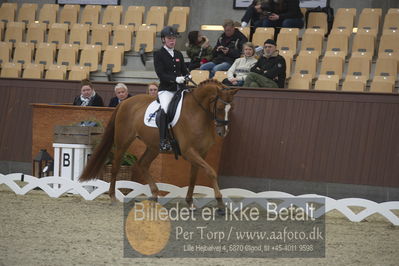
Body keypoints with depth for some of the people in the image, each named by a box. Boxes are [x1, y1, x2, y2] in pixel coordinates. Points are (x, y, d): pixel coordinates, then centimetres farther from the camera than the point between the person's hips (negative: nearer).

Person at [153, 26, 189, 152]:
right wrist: (175, 79, -23)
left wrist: (187, 77, -6)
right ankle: (163, 141, -29)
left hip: (179, 89, 6)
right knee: (165, 109, -27)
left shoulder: (179, 55, 18)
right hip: (166, 89, -6)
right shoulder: (159, 54, 0)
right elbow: (160, 73, -10)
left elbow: (184, 71, 18)